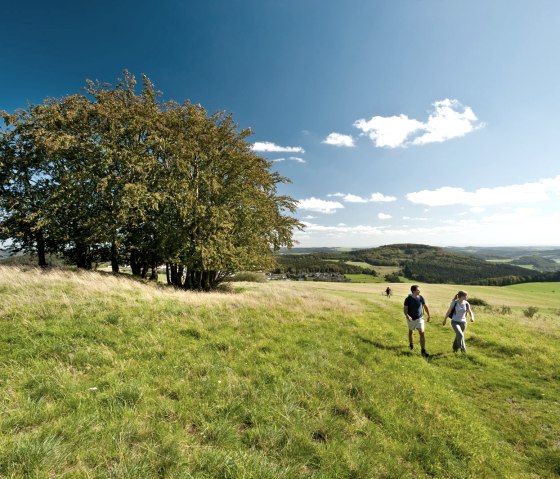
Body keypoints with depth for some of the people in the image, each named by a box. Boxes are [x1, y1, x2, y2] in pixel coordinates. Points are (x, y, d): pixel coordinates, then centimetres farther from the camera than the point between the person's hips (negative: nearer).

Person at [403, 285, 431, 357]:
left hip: (420, 318, 0)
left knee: (422, 333, -11)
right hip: (411, 319, 0)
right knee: (411, 331, 21)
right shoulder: (408, 299, -18)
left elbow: (425, 306, 3)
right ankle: (411, 343, 48)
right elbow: (405, 309, -17)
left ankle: (423, 351, -8)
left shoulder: (421, 298, -12)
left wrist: (428, 315, 9)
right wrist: (407, 316, -35)